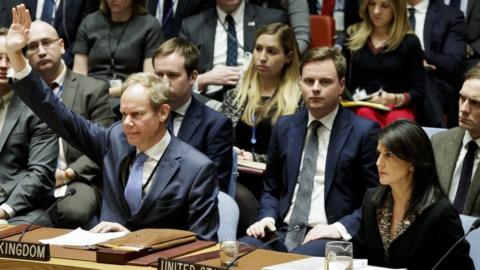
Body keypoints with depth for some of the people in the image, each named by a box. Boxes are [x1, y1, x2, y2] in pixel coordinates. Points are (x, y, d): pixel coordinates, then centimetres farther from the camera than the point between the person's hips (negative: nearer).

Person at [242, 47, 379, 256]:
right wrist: (267, 217, 3)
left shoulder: (363, 131, 1)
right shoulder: (285, 127, 16)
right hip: (282, 231, 4)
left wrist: (341, 228, -15)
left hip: (329, 236, -4)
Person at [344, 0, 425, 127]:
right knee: (366, 115, -36)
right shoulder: (353, 37, 12)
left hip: (399, 107, -2)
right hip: (362, 106, 2)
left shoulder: (409, 42, 3)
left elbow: (418, 91, 0)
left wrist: (395, 99, -18)